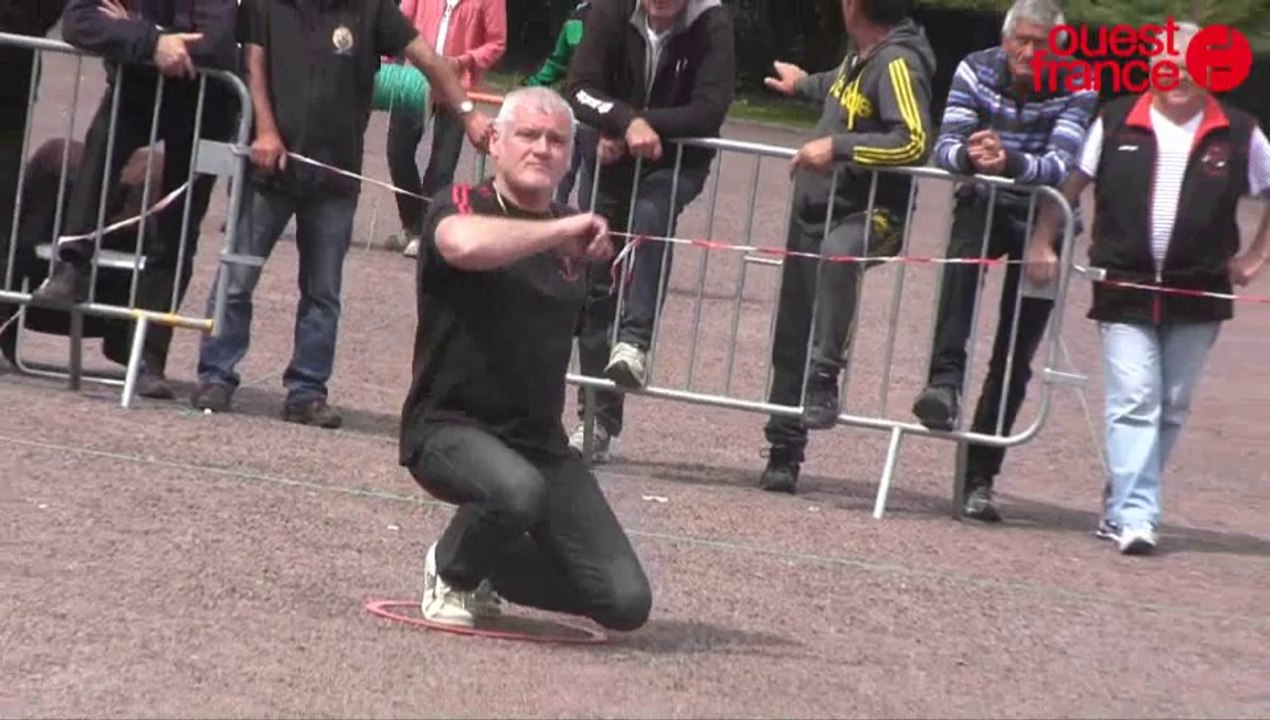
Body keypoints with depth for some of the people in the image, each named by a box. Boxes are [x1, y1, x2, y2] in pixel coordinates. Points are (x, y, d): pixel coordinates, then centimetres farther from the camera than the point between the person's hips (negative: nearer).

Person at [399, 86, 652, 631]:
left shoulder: (573, 231, 12)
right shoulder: (459, 206, -5)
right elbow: (466, 244, -33)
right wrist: (560, 230, -24)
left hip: (540, 440, 6)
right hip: (450, 427, -6)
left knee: (626, 603, -7)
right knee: (518, 490, -40)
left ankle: (491, 570, 21)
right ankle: (451, 573, -5)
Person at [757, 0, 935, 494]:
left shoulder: (898, 62, -17)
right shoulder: (863, 55, 9)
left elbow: (914, 141, -28)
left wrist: (837, 147, -28)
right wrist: (805, 85, 51)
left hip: (870, 213, -9)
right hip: (816, 209, 9)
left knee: (837, 252, -43)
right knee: (791, 340, 10)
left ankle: (824, 379, -40)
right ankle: (784, 452, 20)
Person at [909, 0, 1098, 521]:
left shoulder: (1078, 90, -14)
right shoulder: (975, 71, -6)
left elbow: (1060, 166, -27)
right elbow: (944, 147, -14)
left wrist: (1010, 160, -46)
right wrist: (968, 155, -38)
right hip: (984, 204, 1)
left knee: (1015, 356, -2)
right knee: (963, 252, -36)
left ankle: (979, 478, 5)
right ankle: (945, 380, -44)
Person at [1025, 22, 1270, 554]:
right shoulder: (1116, 123, 2)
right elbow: (1071, 184, 8)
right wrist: (1041, 242, 1)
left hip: (1199, 294, 1)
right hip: (1124, 289, -1)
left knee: (1171, 409, 9)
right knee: (1134, 402, -10)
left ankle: (1123, 506, 22)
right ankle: (1134, 516, -13)